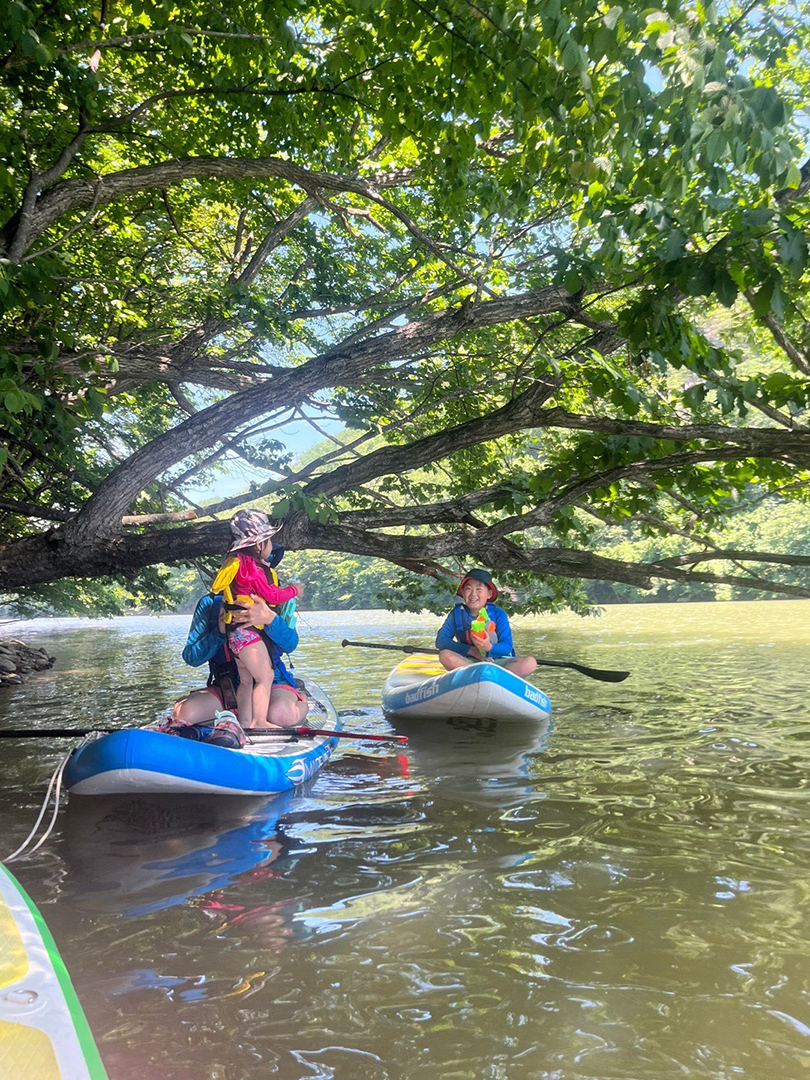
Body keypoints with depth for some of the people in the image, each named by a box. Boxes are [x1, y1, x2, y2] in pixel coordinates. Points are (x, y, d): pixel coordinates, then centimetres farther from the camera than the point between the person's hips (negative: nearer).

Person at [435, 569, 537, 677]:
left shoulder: (498, 614, -3)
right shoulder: (457, 613, 0)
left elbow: (507, 647, -10)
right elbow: (441, 641, -8)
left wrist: (489, 647, -33)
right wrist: (470, 650, -20)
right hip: (469, 662, 0)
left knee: (530, 663, -25)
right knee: (445, 655, -29)